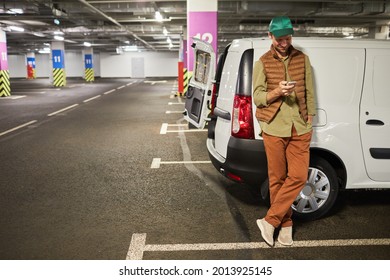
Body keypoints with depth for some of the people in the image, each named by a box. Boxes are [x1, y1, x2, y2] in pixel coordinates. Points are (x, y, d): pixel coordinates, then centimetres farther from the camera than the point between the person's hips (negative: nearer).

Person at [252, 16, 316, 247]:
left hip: (300, 128, 2)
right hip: (274, 128, -2)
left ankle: (270, 221, 6)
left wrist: (310, 119, 7)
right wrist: (277, 92, -18)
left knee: (299, 176, -5)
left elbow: (309, 93, 13)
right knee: (277, 179, 4)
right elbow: (257, 97, -1)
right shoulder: (262, 63, 3)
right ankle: (285, 223, 20)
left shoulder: (303, 59, 10)